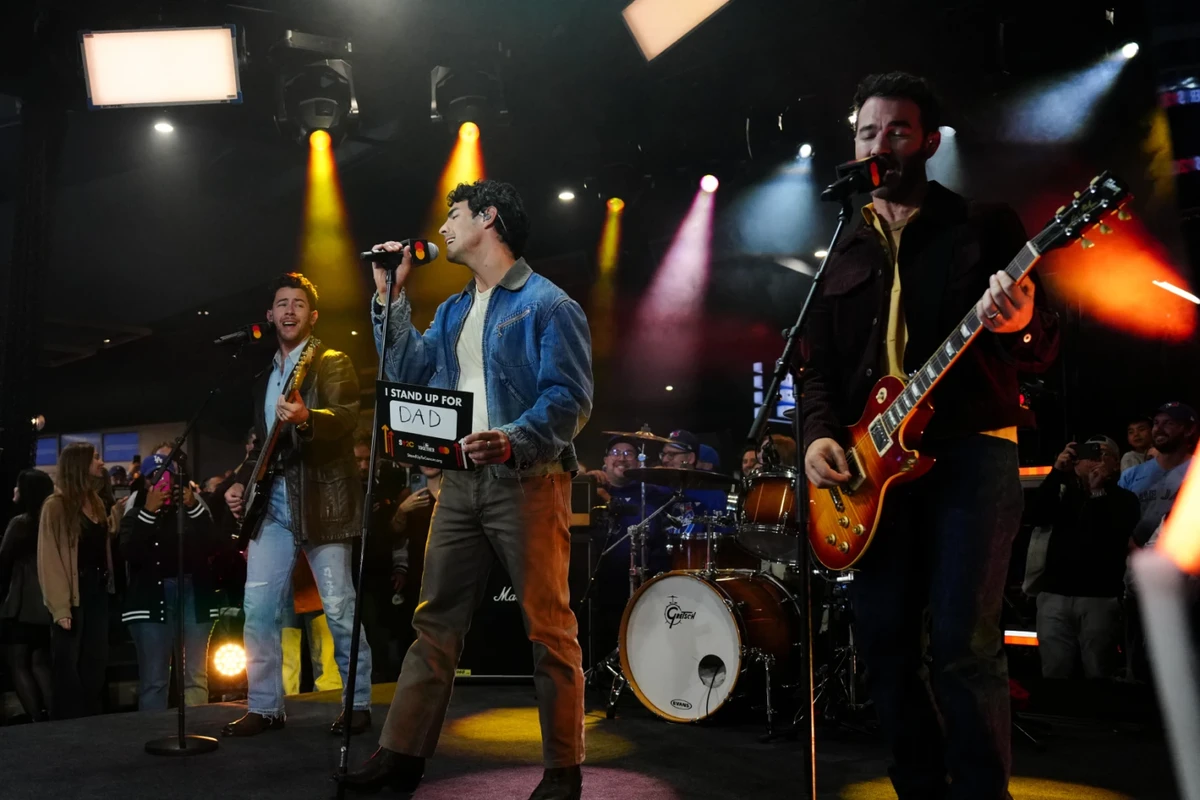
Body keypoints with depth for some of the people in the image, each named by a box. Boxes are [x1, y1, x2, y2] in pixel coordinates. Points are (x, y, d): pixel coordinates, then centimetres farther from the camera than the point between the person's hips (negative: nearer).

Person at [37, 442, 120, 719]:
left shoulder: (96, 501, 13)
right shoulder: (56, 505, -12)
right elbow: (49, 559, -16)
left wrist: (118, 517, -1)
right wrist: (60, 608, -20)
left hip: (97, 592, 7)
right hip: (74, 595, -7)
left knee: (94, 667, 13)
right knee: (69, 670, 1)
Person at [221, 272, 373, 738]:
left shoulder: (333, 364, -1)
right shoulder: (265, 377, 21)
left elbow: (347, 418, -19)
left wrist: (306, 418, -38)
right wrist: (242, 482, 12)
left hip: (321, 498, -6)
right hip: (271, 501, 7)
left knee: (339, 607, -4)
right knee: (258, 606, 2)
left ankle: (358, 703, 8)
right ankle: (264, 707, 12)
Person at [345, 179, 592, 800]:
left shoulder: (547, 304, -3)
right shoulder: (452, 312, 21)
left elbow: (570, 398, -11)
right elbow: (407, 372, 12)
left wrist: (513, 441, -26)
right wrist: (390, 295, 11)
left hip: (528, 481, -7)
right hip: (461, 481, 7)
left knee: (549, 628, -2)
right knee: (435, 620, 8)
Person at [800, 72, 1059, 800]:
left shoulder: (985, 225, 4)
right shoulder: (841, 249, 15)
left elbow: (1043, 352, -1)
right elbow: (819, 362, 13)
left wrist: (1022, 324, -24)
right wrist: (820, 433, -5)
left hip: (973, 449, -4)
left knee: (963, 644, -10)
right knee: (884, 639, 6)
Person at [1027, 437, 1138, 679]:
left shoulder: (1123, 499, 8)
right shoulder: (1064, 492, 14)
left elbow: (1115, 538, -10)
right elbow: (1033, 517, -4)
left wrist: (1098, 491, -11)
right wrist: (1057, 472, -8)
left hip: (1100, 598, -2)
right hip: (1054, 596, 2)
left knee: (1098, 673, -1)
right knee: (1054, 672, 2)